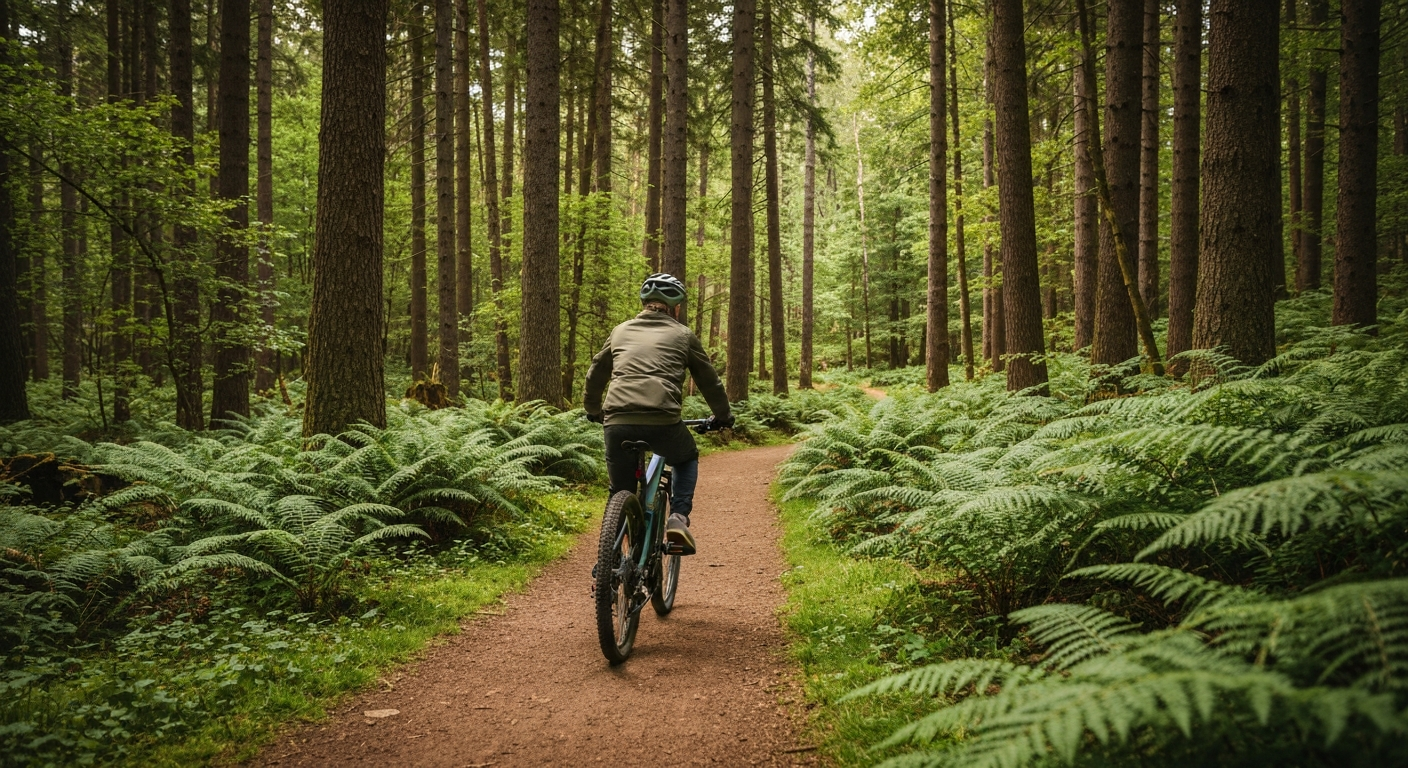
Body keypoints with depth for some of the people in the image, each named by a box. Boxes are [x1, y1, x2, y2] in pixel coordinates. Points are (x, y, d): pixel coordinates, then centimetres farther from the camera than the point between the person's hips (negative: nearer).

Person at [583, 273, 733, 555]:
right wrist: (723, 415, 39)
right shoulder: (683, 335, 16)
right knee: (687, 459, 30)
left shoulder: (621, 331, 23)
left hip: (617, 423, 2)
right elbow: (709, 380, 23)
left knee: (621, 493, 20)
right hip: (662, 421, -2)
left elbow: (595, 375, 32)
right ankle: (678, 518, 11)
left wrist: (593, 410, 50)